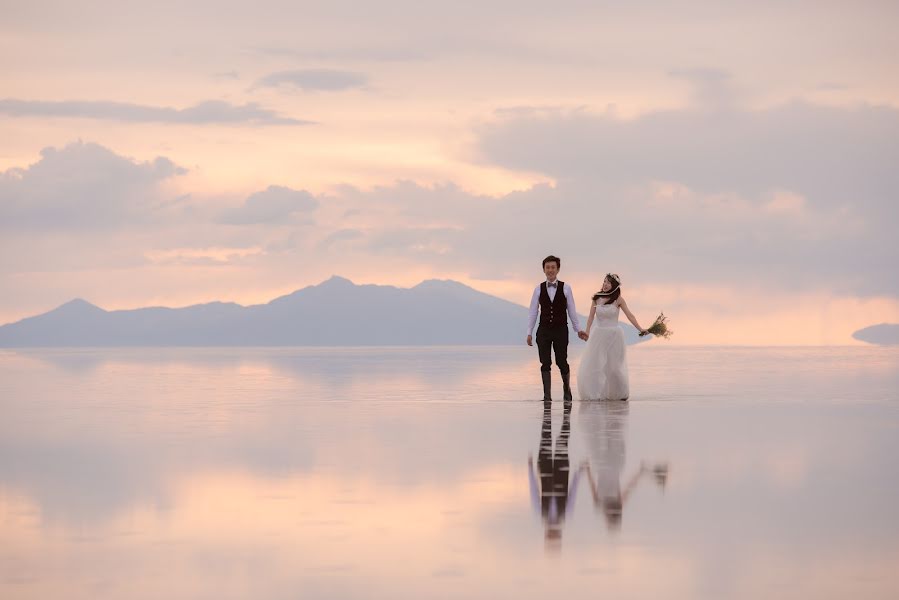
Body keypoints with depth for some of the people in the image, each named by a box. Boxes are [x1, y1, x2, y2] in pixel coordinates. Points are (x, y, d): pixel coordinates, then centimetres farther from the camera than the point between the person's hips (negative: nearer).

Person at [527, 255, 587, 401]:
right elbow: (533, 311, 5)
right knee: (545, 363, 0)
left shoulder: (565, 288, 2)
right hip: (544, 330, 1)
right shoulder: (539, 289, 4)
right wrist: (529, 332, 2)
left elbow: (571, 310, 6)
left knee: (562, 362, -1)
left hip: (560, 330, -1)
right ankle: (547, 395, 5)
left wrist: (578, 329, 5)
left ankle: (566, 388, 23)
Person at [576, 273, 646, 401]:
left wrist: (640, 329, -15)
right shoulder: (597, 298, 2)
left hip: (613, 335, -2)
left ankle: (620, 394, 20)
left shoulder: (618, 299, -4)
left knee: (614, 366, 4)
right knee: (593, 365, -2)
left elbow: (629, 315, -7)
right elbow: (591, 316, 2)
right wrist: (587, 332, -7)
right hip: (598, 334, 2)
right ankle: (595, 394, 6)